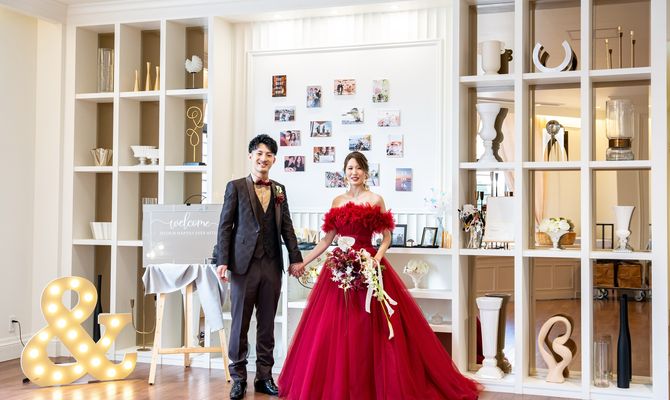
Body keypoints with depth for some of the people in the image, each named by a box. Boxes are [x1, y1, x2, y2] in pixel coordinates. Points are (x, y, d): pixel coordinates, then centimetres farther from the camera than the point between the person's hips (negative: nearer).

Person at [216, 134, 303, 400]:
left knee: (267, 324, 9)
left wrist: (295, 258, 7)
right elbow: (225, 226, -2)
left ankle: (264, 377, 18)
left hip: (272, 266, 4)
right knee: (240, 323, 3)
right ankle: (238, 379, 13)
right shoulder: (236, 187, 2)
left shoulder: (279, 190, 13)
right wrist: (222, 261, -9)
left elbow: (286, 227, 13)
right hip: (244, 264, -3)